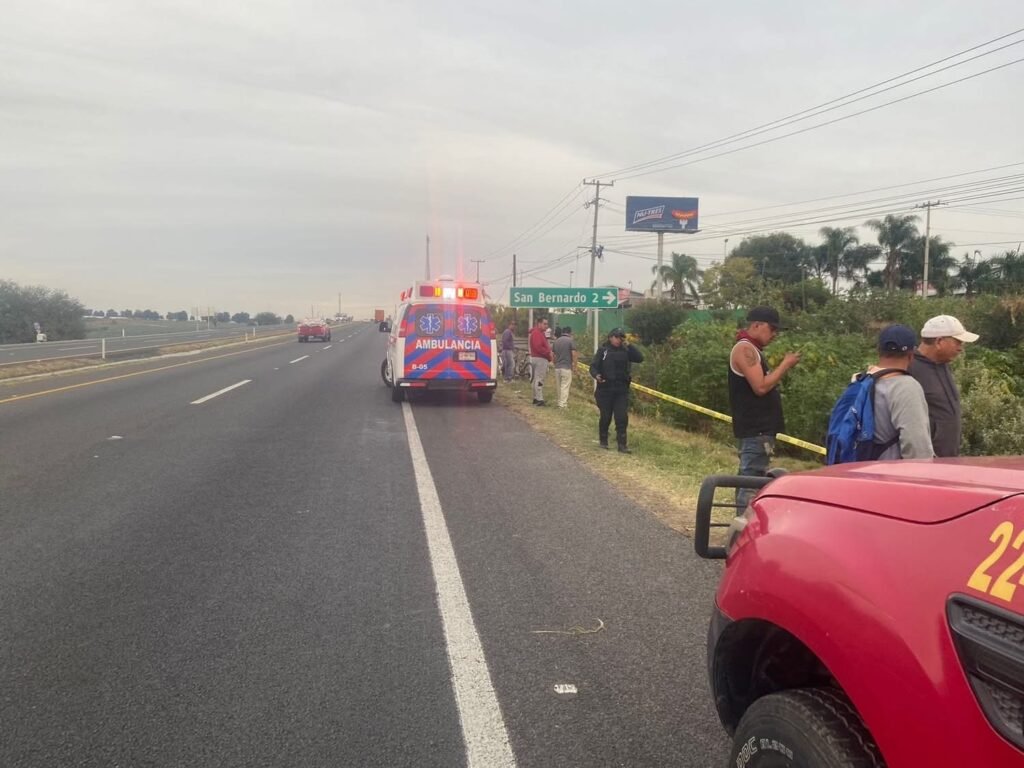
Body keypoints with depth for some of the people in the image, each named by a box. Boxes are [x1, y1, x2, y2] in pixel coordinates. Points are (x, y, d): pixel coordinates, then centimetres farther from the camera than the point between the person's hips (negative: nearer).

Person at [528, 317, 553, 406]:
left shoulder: (540, 333, 19)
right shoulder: (537, 333, -16)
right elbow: (538, 347, -25)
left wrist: (549, 348, 4)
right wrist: (548, 353, -17)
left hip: (541, 358, 11)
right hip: (540, 359, -11)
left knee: (536, 379, 15)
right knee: (539, 379, -11)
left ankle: (536, 398, 22)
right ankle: (539, 399, -11)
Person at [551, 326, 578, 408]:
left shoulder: (556, 341, 10)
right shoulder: (570, 341, -7)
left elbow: (553, 355, 11)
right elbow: (574, 354, -13)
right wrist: (574, 365, -2)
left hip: (557, 367, 6)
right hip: (567, 367, -6)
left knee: (559, 386, 13)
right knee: (565, 386, -4)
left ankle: (560, 403, 20)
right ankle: (563, 404, -7)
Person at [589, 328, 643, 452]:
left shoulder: (625, 351, 6)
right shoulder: (603, 350, -1)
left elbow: (640, 358, -6)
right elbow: (593, 366, -6)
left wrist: (628, 345, -10)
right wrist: (596, 375, -26)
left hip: (622, 390, 2)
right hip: (605, 389, -2)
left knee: (622, 418, -4)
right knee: (605, 417, 8)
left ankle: (622, 445, 0)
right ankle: (603, 441, 26)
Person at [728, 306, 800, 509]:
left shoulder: (752, 349, 18)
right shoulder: (745, 349, -14)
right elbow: (760, 387, -21)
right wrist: (786, 364, -12)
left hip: (758, 427, 11)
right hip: (754, 429, -11)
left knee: (748, 478, 13)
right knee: (752, 480, -11)